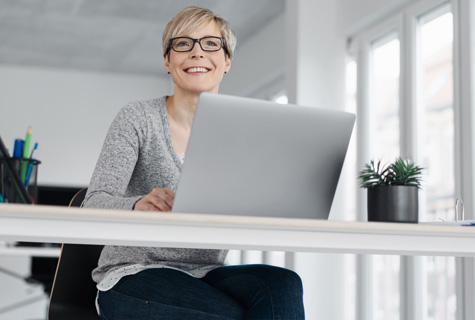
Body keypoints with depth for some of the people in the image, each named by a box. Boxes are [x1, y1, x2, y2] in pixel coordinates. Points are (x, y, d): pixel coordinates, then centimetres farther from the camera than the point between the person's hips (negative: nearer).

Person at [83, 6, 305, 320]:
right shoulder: (138, 118, -2)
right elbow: (94, 205, -12)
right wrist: (137, 206, -35)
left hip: (205, 275, 4)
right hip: (133, 276, -4)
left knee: (283, 285, -27)